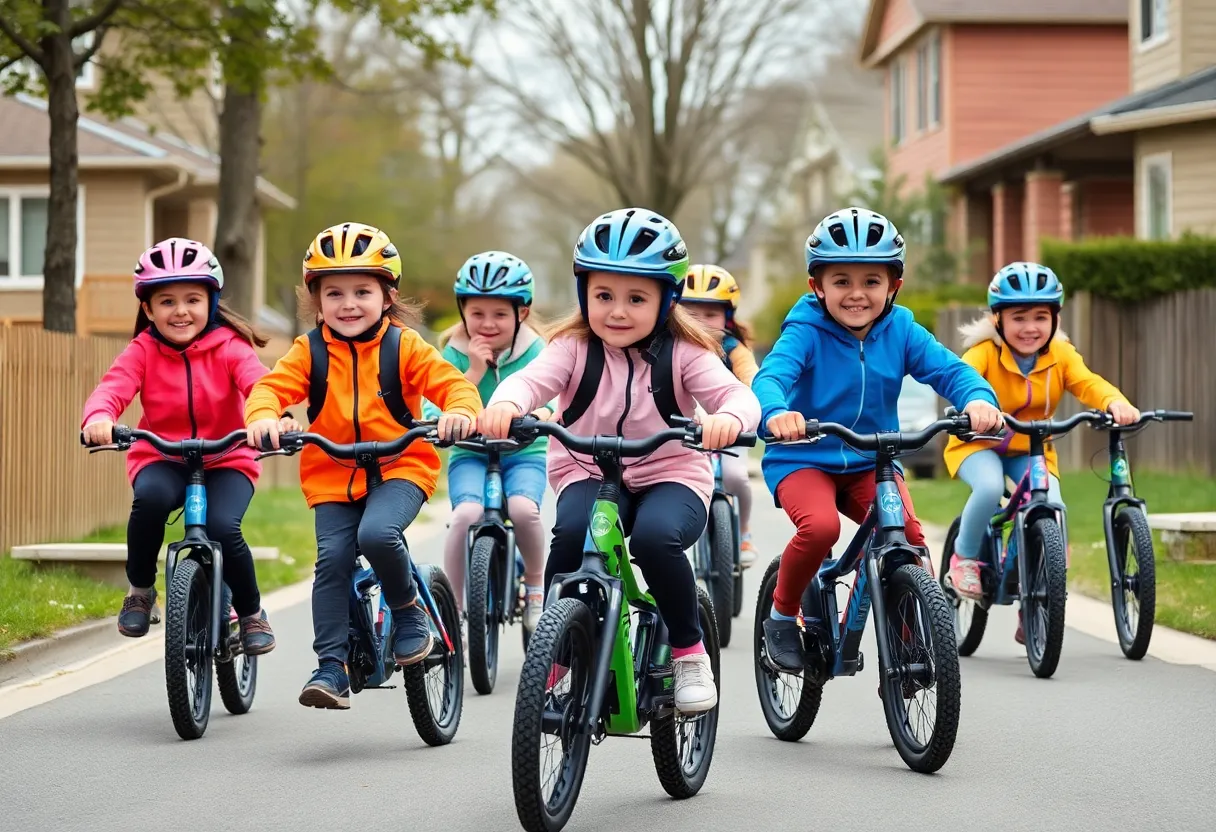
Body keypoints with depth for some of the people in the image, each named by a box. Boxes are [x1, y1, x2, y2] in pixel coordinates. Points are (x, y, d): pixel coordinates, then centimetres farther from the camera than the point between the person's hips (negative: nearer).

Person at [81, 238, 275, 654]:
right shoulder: (144, 350, -4)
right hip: (162, 458, 1)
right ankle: (140, 590, -7)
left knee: (222, 526, -29)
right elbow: (114, 386, -20)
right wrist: (99, 417, -45)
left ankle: (252, 613, 1)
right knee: (151, 497, -34)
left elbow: (259, 383, -25)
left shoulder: (229, 347, -7)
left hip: (226, 460, -1)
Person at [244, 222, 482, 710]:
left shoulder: (404, 347, -2)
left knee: (376, 534, -29)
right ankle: (332, 668, -7)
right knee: (332, 559, -14)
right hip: (331, 476, 2)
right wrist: (264, 418, -32)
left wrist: (460, 411, -33)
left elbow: (450, 382, -9)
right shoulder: (309, 352, 2)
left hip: (399, 467, -2)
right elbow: (271, 388, -8)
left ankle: (409, 611, -1)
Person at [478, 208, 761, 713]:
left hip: (671, 473, -1)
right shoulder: (574, 348, -4)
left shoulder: (684, 353, -6)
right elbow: (532, 380, -22)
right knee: (573, 532, -33)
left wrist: (728, 418, -46)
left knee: (656, 537, -34)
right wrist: (504, 404, -47)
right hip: (588, 472, 1)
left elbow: (736, 393, -19)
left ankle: (689, 653, -9)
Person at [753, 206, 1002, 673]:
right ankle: (782, 615, -5)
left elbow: (948, 369, -13)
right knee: (820, 526, -32)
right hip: (802, 460, -3)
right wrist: (776, 413, -53)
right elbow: (770, 375, -29)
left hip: (871, 463, 3)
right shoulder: (806, 331, -13)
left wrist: (978, 399, -37)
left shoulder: (900, 331, -3)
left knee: (908, 532, -23)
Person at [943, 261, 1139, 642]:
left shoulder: (1061, 355, -9)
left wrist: (1116, 403, -47)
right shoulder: (986, 352, -20)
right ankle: (965, 557, -5)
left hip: (1031, 449, 3)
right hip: (979, 444, -3)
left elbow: (1088, 383, -24)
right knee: (990, 487, -36)